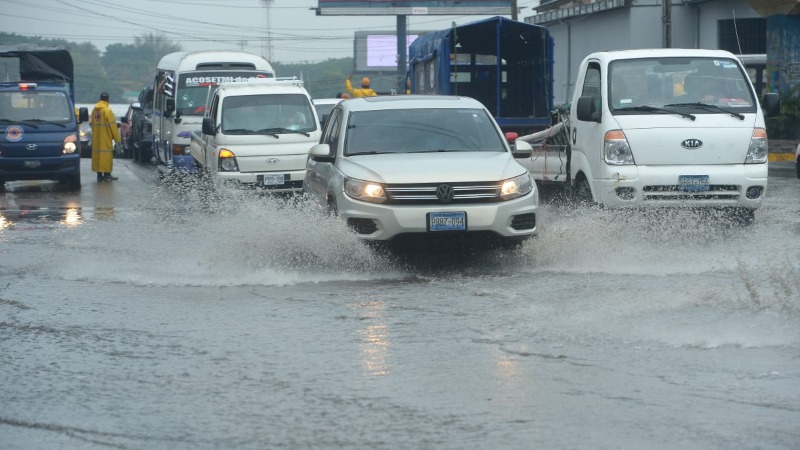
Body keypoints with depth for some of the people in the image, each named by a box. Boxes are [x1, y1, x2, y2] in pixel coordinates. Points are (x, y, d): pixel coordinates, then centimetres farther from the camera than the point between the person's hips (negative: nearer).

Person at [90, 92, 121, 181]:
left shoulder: (94, 110, 8)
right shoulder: (107, 110, -13)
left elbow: (92, 123, 12)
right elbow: (113, 125, -12)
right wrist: (117, 138, -7)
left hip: (96, 138, 7)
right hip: (105, 138, -6)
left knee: (97, 154, 8)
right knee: (106, 154, -3)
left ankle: (99, 175, 10)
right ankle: (106, 175, -2)